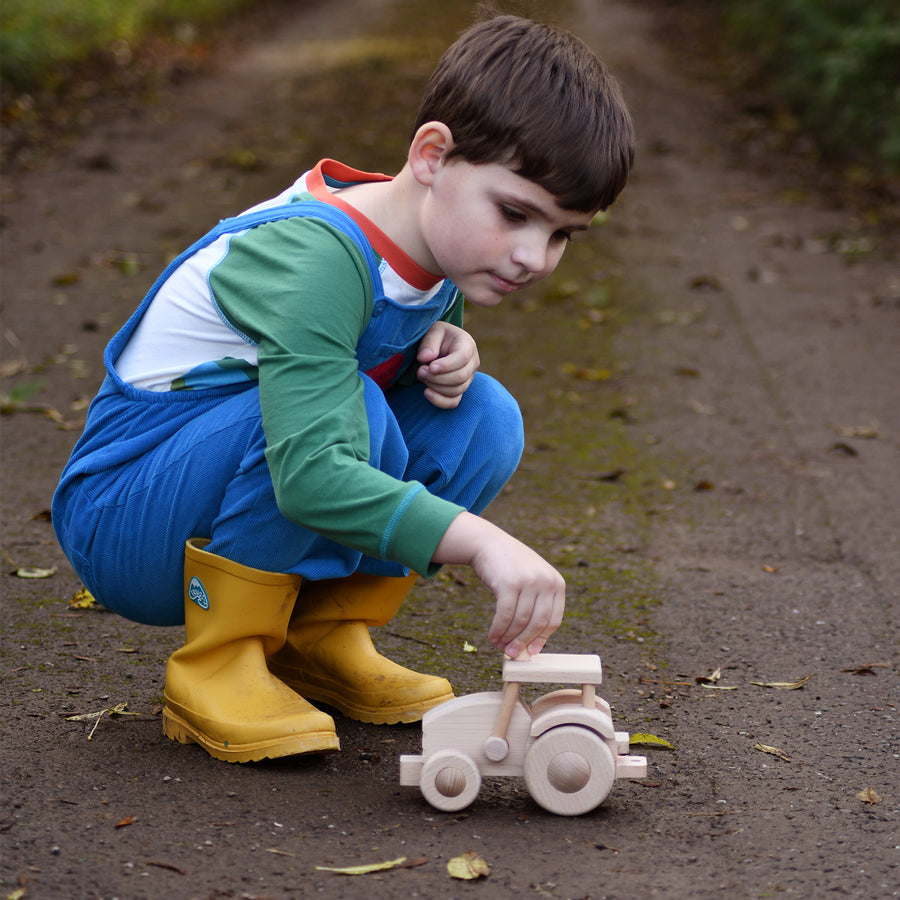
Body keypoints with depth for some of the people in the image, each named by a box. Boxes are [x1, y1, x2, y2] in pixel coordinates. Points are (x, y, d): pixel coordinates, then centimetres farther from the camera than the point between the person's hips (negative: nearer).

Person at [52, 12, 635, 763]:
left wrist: (447, 352, -7)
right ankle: (215, 667, -18)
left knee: (482, 420, -8)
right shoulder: (317, 257, -31)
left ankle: (319, 640, 2)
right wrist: (479, 540, -48)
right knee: (341, 407, -34)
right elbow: (308, 476, -42)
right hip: (118, 524, -8)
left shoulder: (434, 243, -3)